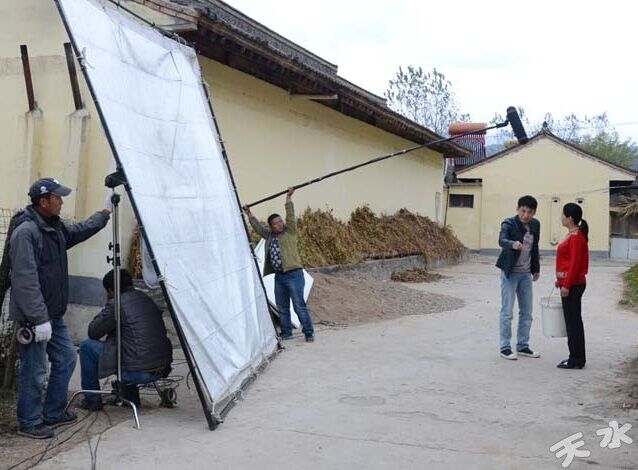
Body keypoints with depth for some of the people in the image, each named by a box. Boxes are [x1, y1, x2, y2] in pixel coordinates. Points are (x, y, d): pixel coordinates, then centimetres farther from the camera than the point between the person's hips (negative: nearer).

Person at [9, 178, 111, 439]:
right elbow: (25, 280, -26)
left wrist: (104, 214, 34)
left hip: (54, 315, 10)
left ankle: (53, 414, 30)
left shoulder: (55, 228, 9)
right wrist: (39, 319, -27)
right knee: (34, 372, 1)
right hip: (35, 319, -10)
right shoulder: (25, 232, -20)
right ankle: (29, 423, 16)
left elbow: (80, 231, 32)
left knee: (66, 361, 17)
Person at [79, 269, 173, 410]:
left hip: (137, 371, -7)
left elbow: (93, 332, 2)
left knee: (86, 346, 9)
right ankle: (130, 396, 33)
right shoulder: (146, 298, 14)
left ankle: (92, 399, 18)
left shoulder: (116, 304, -8)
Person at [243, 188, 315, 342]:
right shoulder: (269, 236, 15)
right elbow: (258, 226, 27)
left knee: (299, 306, -7)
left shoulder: (290, 231, 2)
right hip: (279, 276, 6)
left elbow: (291, 216, -8)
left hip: (294, 274, -6)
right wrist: (249, 214, 30)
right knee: (282, 307, 10)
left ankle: (309, 333, -1)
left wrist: (288, 198, -9)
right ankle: (286, 333, 18)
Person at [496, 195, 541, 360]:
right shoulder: (509, 224, -15)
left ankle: (523, 346, 22)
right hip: (510, 272, -7)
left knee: (527, 311, 11)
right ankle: (505, 347, 5)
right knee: (507, 311, -3)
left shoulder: (535, 225, 5)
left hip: (526, 274, 7)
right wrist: (513, 244, -55)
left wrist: (536, 268, 18)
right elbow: (502, 240, -34)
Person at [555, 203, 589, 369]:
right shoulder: (573, 235, 13)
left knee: (573, 321, -4)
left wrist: (566, 285, -19)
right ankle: (577, 357, 20)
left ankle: (576, 360, 3)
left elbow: (575, 263, -20)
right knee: (573, 321, 13)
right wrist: (561, 280, 21)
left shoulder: (576, 237, -16)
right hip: (570, 283, 10)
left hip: (572, 285, -10)